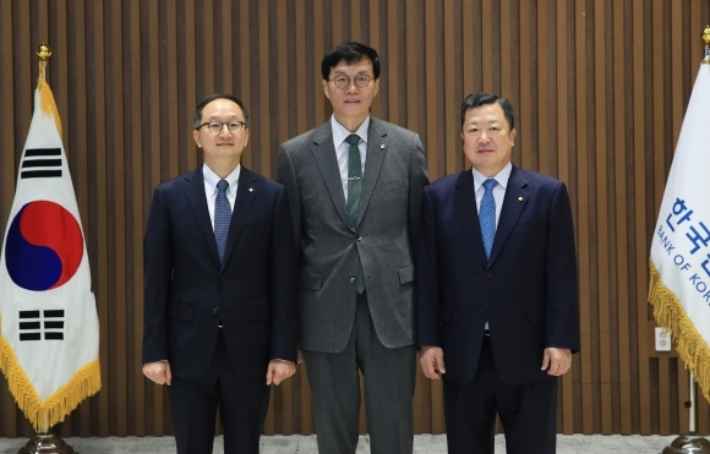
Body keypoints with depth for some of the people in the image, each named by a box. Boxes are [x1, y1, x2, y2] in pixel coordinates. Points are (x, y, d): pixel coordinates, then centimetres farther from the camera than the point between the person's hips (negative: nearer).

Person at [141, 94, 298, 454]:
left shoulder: (272, 196, 0)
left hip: (249, 348, 0)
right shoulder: (169, 196, 1)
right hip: (188, 348, 0)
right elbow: (156, 279, 0)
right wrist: (154, 351, -3)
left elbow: (283, 279, -1)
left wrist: (284, 350, -5)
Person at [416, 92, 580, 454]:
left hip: (527, 351, -1)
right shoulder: (438, 196, 4)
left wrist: (561, 341, -7)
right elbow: (427, 274, 2)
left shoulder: (548, 193, 1)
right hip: (461, 352, 1)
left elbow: (561, 275, -2)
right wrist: (427, 340, -3)